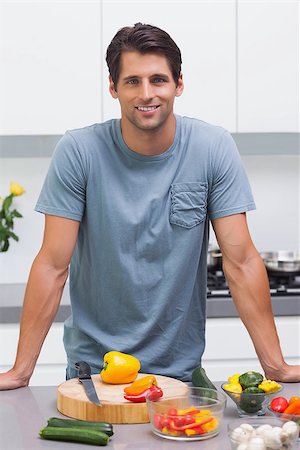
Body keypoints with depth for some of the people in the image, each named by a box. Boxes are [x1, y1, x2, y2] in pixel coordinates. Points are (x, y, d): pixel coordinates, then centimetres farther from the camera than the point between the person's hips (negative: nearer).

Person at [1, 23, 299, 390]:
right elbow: (53, 265, -8)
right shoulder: (78, 151, -10)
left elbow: (241, 261, -6)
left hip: (180, 368, 1)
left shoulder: (213, 149, -7)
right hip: (93, 367, -1)